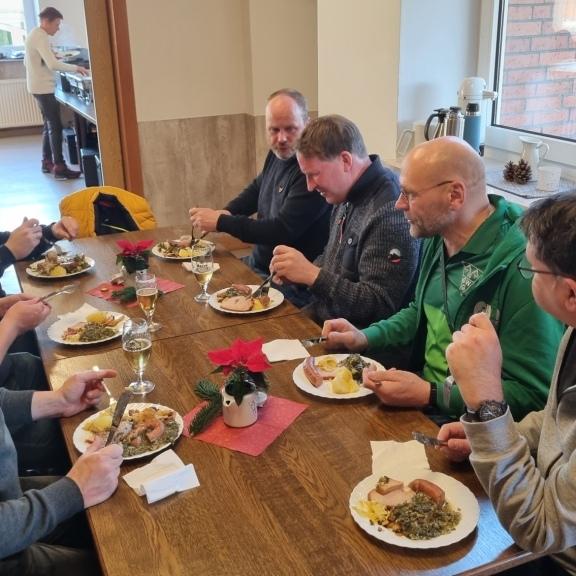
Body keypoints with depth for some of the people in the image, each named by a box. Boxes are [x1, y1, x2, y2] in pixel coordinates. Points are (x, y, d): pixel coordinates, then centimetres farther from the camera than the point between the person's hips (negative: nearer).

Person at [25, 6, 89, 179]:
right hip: (43, 88, -11)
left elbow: (27, 62, 23)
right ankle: (59, 168, -10)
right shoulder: (40, 37, -17)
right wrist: (76, 68, -21)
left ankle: (47, 162, 21)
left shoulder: (34, 35, 15)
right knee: (55, 127, -10)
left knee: (49, 126, 16)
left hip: (40, 87, 11)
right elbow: (53, 64, -28)